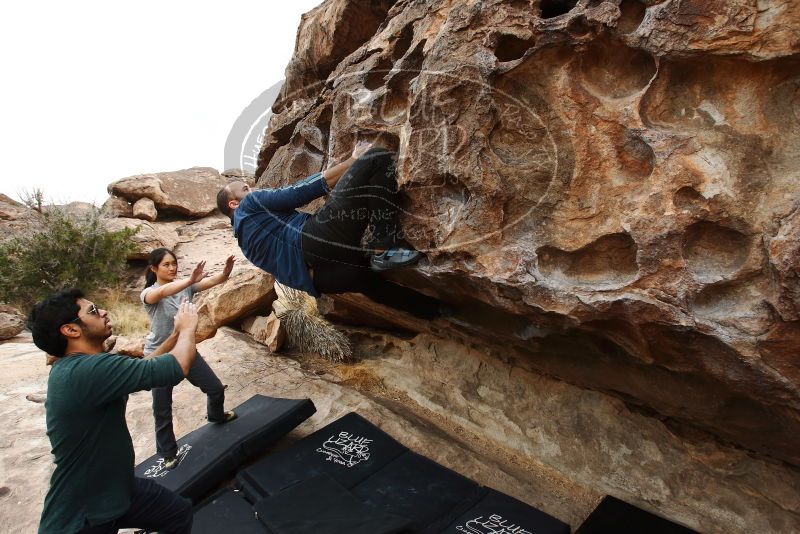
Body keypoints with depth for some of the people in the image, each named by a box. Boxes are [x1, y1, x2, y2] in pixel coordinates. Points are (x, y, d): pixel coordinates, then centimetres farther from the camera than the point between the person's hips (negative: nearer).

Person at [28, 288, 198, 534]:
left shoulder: (78, 367, 2)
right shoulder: (86, 369, -30)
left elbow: (142, 368, 15)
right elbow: (177, 367, -30)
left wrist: (176, 335, 7)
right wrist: (188, 327, -12)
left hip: (113, 488, 9)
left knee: (180, 512, 18)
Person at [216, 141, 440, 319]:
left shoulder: (245, 238, 38)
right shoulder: (250, 203, 14)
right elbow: (298, 192, 4)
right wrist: (352, 161, 7)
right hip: (318, 244, -9)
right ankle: (382, 250, -16)